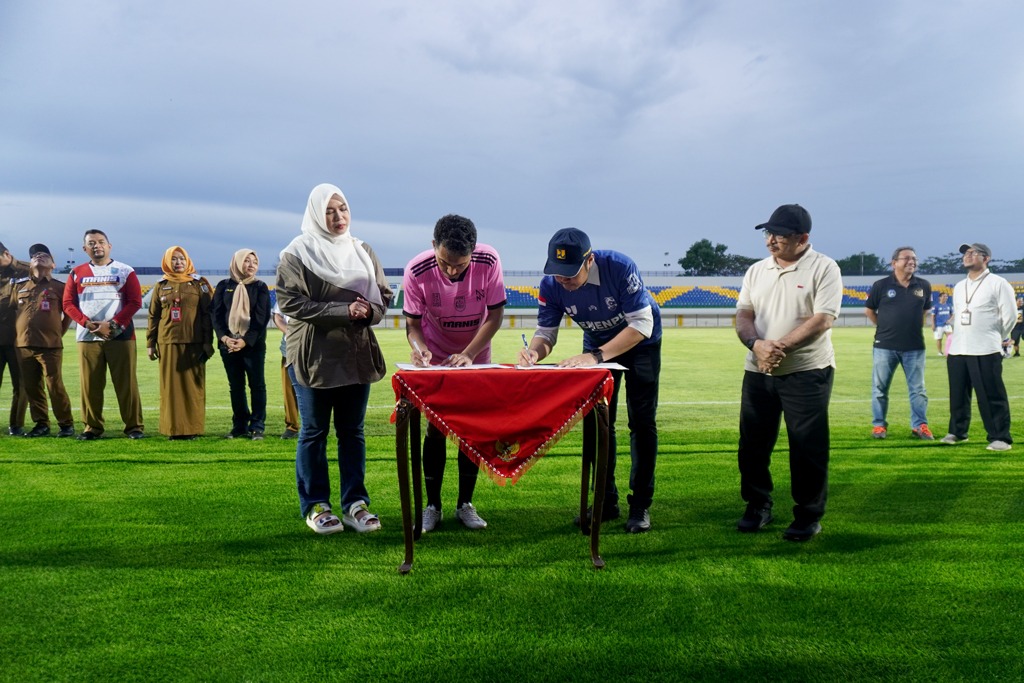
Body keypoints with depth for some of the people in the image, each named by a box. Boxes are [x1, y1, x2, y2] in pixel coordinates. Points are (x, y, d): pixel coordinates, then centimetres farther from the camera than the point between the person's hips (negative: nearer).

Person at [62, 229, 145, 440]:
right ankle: (93, 427, 12)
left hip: (120, 335, -2)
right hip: (87, 336, 2)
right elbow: (68, 303, 7)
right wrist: (87, 323, -10)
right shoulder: (77, 273, 11)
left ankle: (134, 426, 3)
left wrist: (113, 324, -12)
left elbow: (135, 302, -3)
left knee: (126, 382, -3)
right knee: (90, 384, 3)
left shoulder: (125, 271, 4)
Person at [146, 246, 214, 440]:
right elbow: (153, 316, 13)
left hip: (194, 343, -3)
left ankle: (192, 428, 5)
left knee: (193, 385, -1)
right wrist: (150, 343, 9)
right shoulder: (161, 286, 12)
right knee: (170, 386, 3)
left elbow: (208, 314, -1)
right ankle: (173, 428, 9)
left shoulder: (200, 284, 3)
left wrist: (208, 342, -6)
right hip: (168, 343, 3)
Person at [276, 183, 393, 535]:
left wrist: (369, 310, -9)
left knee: (352, 431, 9)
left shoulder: (362, 251, 11)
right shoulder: (297, 253, -3)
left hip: (357, 354, 4)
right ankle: (315, 506, 14)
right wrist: (343, 311, -17)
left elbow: (383, 295, 15)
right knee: (314, 431, 5)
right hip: (313, 355, -4)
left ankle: (355, 503, 17)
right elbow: (291, 302, -11)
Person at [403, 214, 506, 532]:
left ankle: (465, 504, 14)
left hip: (476, 357, 1)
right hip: (435, 359, -1)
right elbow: (412, 322, -15)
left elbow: (495, 315, -17)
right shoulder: (417, 270, -25)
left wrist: (468, 355, -27)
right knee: (435, 428, 0)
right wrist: (419, 347, -37)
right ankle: (432, 506, 12)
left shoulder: (489, 262, -25)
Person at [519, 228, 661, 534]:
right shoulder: (551, 284, -25)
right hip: (597, 345, 4)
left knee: (642, 422, -4)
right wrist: (535, 351, -41)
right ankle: (606, 502, 16)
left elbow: (642, 324, -35)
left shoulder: (619, 267, -37)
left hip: (641, 342, -4)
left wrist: (596, 356, -44)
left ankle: (640, 505, 5)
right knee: (596, 422, 4)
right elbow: (546, 332, -17)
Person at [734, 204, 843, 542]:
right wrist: (756, 344, -15)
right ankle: (758, 507, 24)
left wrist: (780, 346, -20)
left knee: (807, 449, 0)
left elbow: (821, 320, -14)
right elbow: (743, 315, 6)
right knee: (752, 445, 8)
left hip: (807, 372, -5)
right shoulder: (757, 271, 12)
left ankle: (809, 516, 13)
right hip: (758, 372, 5)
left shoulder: (824, 268, -5)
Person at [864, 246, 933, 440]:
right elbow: (869, 310, 6)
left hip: (914, 346, 2)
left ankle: (919, 425, 14)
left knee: (918, 388, 6)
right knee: (880, 388, 5)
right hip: (885, 346, -2)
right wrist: (885, 328, 4)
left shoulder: (924, 286, 3)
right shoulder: (881, 285, -5)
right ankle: (879, 424, 15)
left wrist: (916, 328, 11)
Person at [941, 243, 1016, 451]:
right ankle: (957, 432, 22)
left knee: (992, 396, -5)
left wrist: (994, 339, 4)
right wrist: (957, 338, 16)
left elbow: (1010, 315, -3)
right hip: (957, 350, 6)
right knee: (958, 394, 11)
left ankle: (1000, 437, 0)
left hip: (985, 352, -6)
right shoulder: (959, 287, 16)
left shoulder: (998, 284, -4)